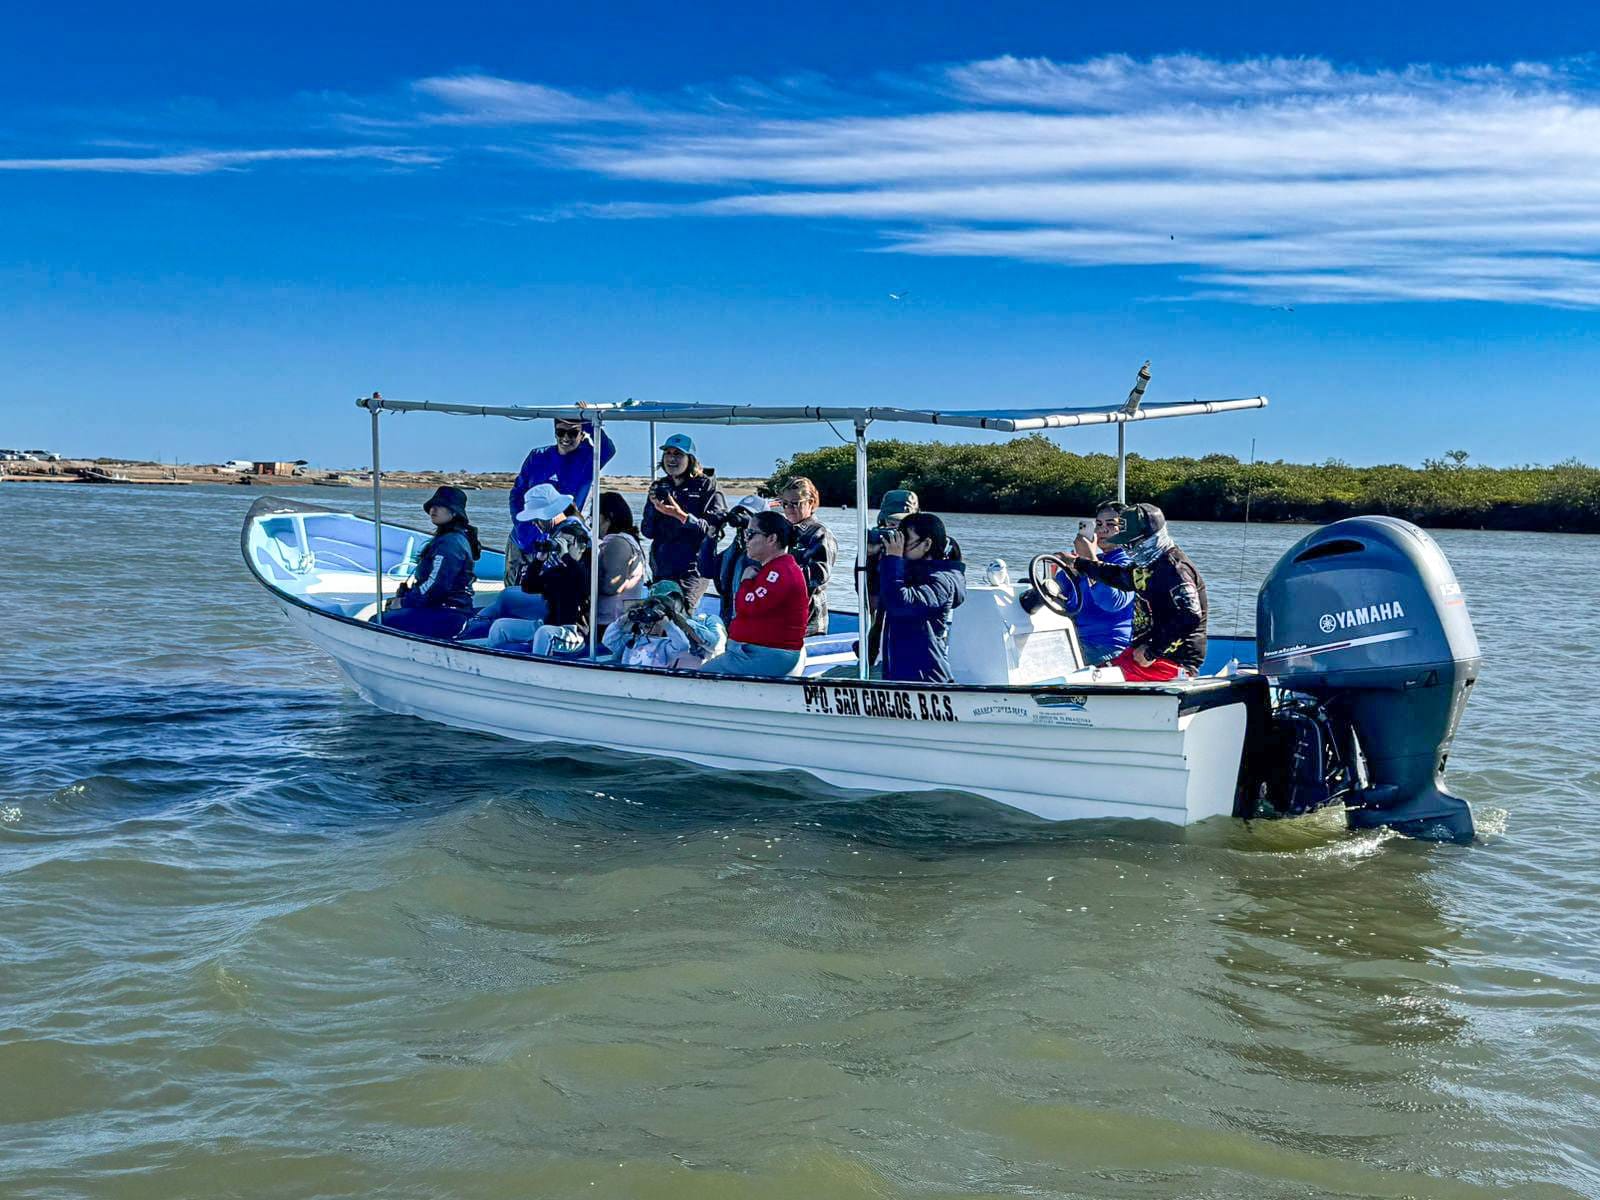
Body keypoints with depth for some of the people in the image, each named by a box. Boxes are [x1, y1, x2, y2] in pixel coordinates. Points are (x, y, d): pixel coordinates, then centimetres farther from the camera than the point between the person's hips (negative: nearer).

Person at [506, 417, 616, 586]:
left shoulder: (588, 458, -4)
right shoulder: (538, 457, 3)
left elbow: (609, 450, -26)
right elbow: (517, 494, 5)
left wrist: (588, 423, -29)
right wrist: (522, 530, -6)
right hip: (521, 543, 3)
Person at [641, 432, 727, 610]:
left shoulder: (707, 486, -1)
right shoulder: (659, 487, 14)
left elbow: (713, 528, -13)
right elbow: (648, 532, 9)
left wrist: (681, 516, -24)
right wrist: (654, 507, -8)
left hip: (692, 569, -6)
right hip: (661, 568, 6)